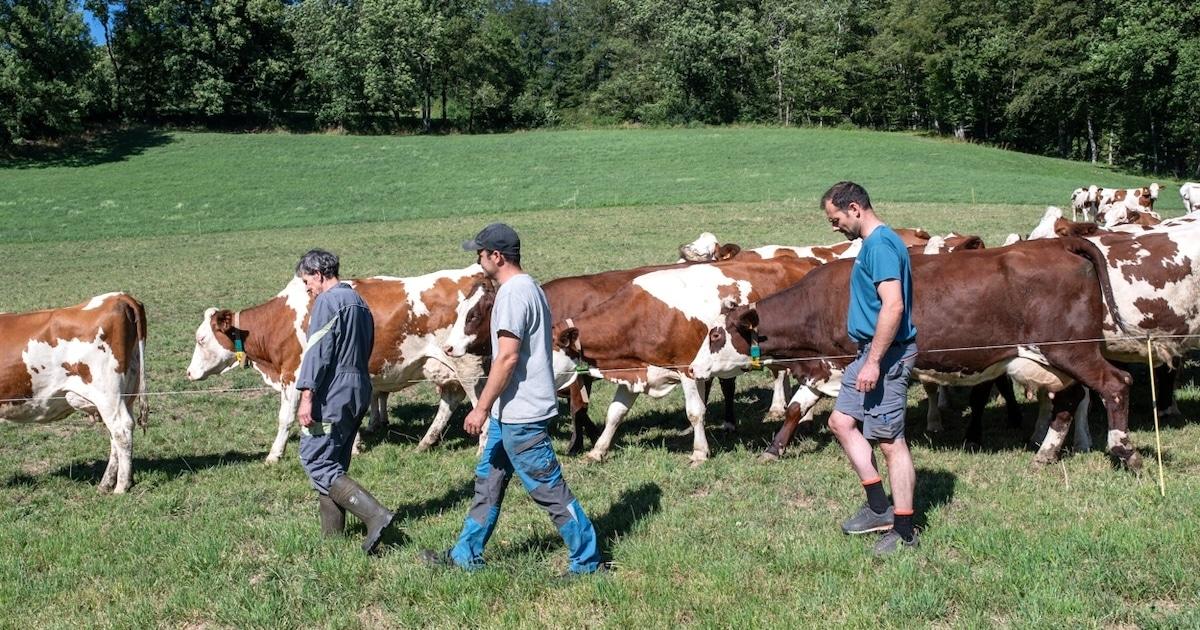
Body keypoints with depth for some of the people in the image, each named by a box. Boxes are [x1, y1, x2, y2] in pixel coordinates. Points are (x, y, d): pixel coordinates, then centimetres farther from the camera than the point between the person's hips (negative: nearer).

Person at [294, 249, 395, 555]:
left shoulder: (327, 302, -11)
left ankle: (375, 515, -17)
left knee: (316, 462, -7)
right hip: (359, 393, 9)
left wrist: (306, 396, -20)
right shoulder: (360, 303, 18)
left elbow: (317, 352, -18)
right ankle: (332, 536, 18)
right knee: (334, 464, 15)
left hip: (331, 395, -9)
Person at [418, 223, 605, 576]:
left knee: (549, 490, -2)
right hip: (511, 412, 11)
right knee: (488, 482, 17)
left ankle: (588, 562, 7)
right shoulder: (529, 288, 13)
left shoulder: (513, 294, -18)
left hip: (520, 414, -11)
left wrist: (481, 408, -19)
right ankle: (466, 556, 28)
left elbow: (507, 357, -24)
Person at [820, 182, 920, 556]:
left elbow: (893, 305, -25)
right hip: (871, 352, 11)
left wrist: (873, 361, -26)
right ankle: (879, 508, 18)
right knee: (841, 421, 13)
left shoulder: (880, 244, -17)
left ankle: (904, 532, 4)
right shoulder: (872, 243, 15)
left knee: (890, 440, -5)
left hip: (886, 355, -11)